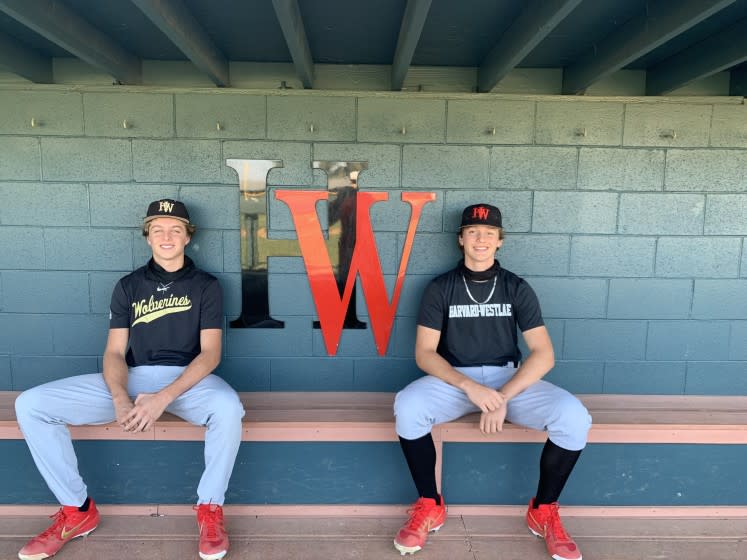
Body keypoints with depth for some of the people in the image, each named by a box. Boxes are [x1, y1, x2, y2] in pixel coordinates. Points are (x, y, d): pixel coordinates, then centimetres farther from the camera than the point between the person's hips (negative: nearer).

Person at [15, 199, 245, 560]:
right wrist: (120, 398, -17)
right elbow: (114, 352, 5)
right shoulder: (128, 286, 12)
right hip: (132, 380, 4)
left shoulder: (205, 285, 4)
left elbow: (210, 353, -6)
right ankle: (77, 510, 1)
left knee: (228, 407, -37)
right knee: (30, 405, -11)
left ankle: (210, 509, -14)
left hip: (188, 380, -3)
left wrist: (164, 398, -21)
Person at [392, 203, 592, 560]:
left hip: (510, 379, 1)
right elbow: (424, 353, -5)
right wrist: (470, 387, -22)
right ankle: (429, 506, -8)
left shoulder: (517, 288, 3)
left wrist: (503, 398, -18)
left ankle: (544, 512, 0)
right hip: (454, 380, -1)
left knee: (573, 416, -25)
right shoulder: (440, 288, 1)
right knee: (407, 408, -31)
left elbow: (544, 354, -4)